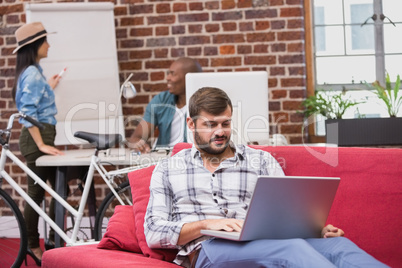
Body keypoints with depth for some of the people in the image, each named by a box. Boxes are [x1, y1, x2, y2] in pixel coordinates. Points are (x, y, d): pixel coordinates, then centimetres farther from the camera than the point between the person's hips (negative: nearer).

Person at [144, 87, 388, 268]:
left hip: (265, 246, 3)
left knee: (338, 244, -30)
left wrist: (318, 229, -10)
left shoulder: (262, 160, 23)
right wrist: (206, 225, -9)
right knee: (290, 247, -37)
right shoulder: (167, 169, 18)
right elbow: (154, 233, 8)